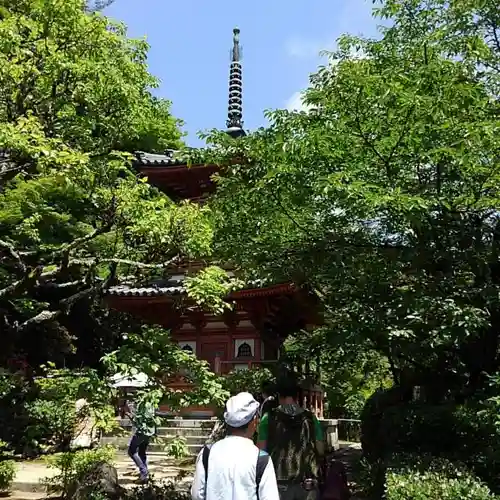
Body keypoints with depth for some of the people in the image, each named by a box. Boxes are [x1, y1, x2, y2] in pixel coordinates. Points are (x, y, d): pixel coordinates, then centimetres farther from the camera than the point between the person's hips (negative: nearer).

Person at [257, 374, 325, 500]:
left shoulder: (269, 418, -4)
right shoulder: (310, 418, 1)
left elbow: (261, 450, -3)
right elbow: (320, 450, 4)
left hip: (280, 483, -1)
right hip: (307, 483, 2)